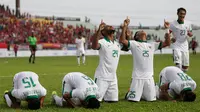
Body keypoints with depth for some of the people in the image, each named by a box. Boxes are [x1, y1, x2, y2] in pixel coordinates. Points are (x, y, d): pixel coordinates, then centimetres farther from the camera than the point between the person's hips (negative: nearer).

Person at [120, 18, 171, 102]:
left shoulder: (152, 45, 16)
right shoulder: (134, 44, 4)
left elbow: (167, 43, 12)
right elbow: (122, 40, -11)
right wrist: (125, 27, -16)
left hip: (149, 77, 4)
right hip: (137, 77, -4)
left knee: (151, 99, 8)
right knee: (134, 99, -5)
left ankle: (141, 94, 36)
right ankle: (129, 94, 28)